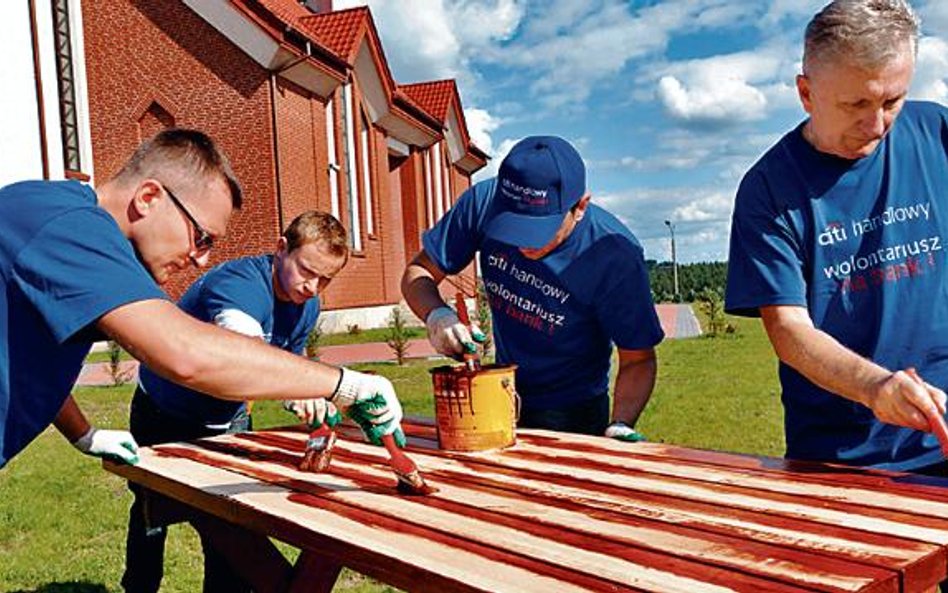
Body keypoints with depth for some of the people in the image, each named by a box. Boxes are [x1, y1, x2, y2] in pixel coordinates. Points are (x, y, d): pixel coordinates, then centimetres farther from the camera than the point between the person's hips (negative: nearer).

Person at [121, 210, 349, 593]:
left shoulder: (308, 307, -10)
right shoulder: (239, 283, -36)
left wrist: (299, 394, -15)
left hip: (228, 423, 5)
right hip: (164, 418, -4)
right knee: (150, 517, 16)